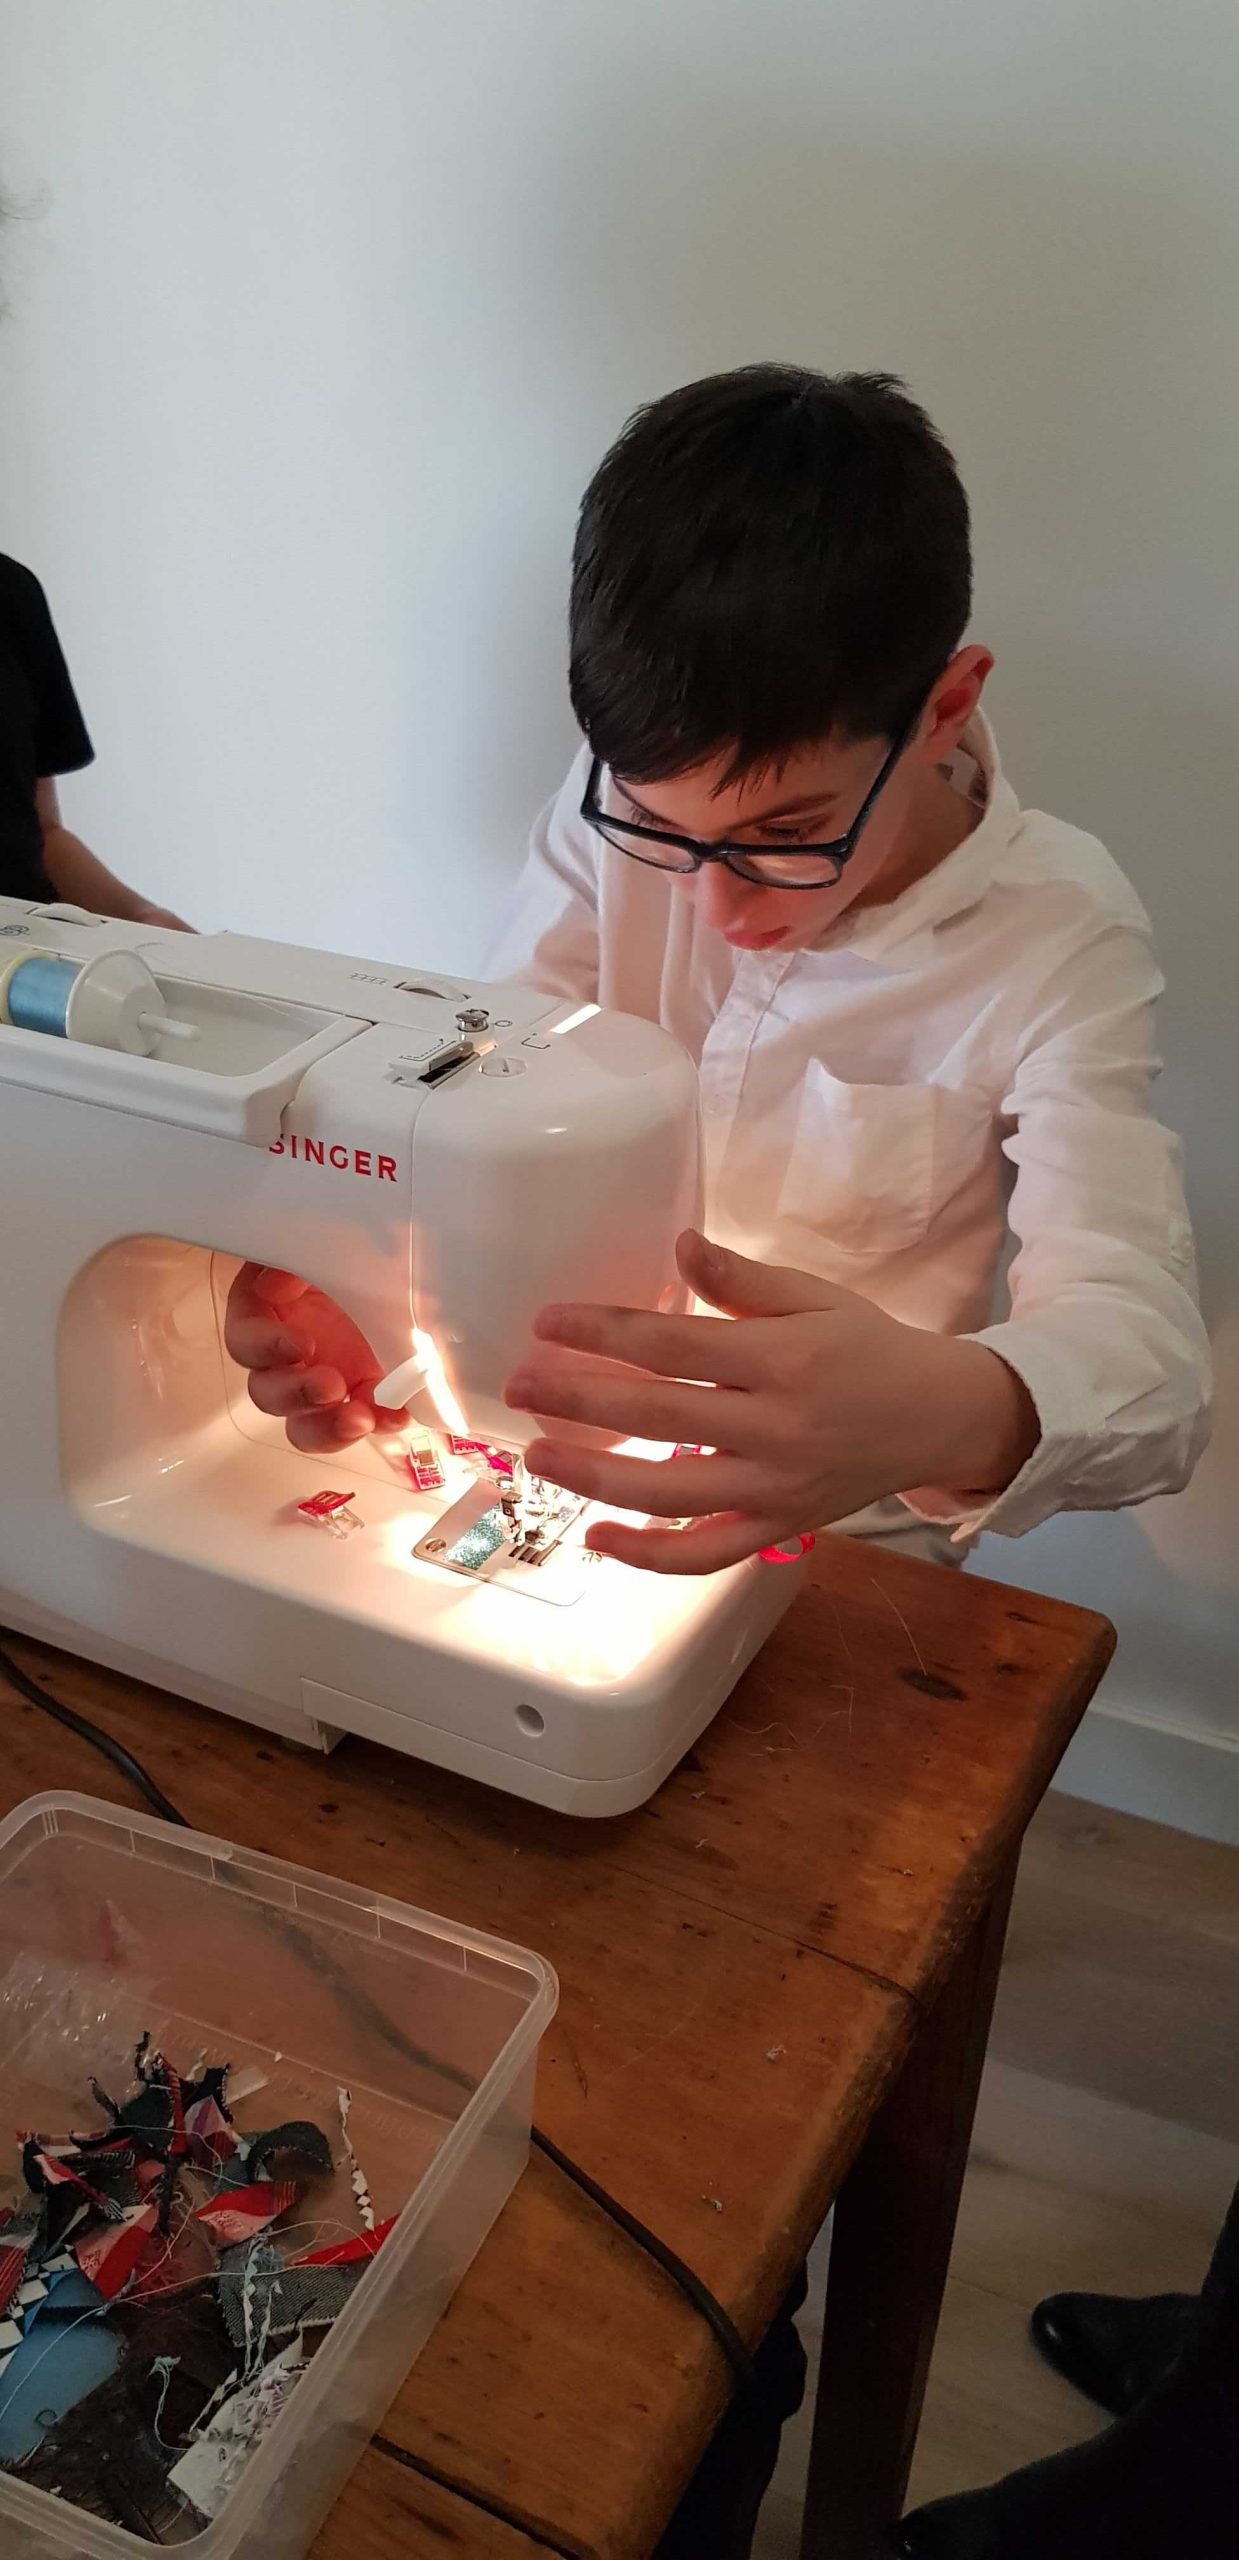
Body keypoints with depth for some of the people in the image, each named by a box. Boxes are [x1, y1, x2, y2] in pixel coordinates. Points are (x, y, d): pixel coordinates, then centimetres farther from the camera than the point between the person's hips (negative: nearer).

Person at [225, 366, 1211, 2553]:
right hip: (540, 1475, 4)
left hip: (828, 1555, -3)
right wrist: (307, 1276, -34)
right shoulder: (616, 829, -7)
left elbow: (1143, 1359, -29)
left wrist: (941, 1415, -54)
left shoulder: (1053, 941, -17)